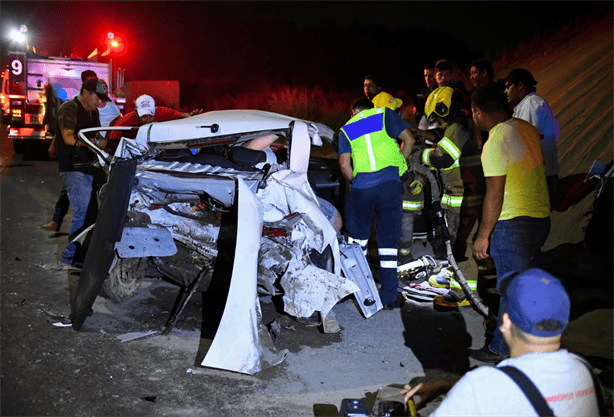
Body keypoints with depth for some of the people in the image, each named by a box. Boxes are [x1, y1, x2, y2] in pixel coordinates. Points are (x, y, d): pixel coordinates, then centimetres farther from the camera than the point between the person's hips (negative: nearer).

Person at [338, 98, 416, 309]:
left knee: (358, 235, 19)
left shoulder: (346, 129, 18)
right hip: (389, 182, -1)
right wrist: (398, 163, 18)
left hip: (362, 185, 1)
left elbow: (344, 164, 7)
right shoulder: (385, 114, 15)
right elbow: (409, 139, 6)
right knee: (388, 238, 5)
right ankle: (389, 296, 9)